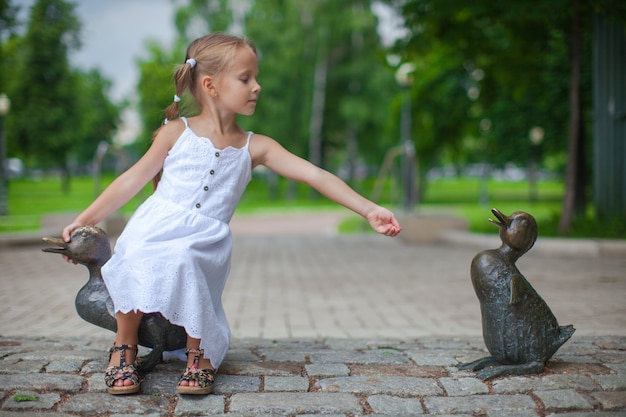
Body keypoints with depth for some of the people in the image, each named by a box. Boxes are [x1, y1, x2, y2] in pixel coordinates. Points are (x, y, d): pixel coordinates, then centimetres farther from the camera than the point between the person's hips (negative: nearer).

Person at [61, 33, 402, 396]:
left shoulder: (256, 147, 7)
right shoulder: (176, 133, 4)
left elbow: (316, 175, 2)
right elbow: (132, 180, 8)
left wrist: (369, 210, -4)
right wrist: (84, 220, 4)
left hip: (203, 244, 0)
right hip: (152, 231, 0)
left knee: (181, 261, -34)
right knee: (138, 261, -33)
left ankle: (199, 353, -8)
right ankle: (125, 347, -4)